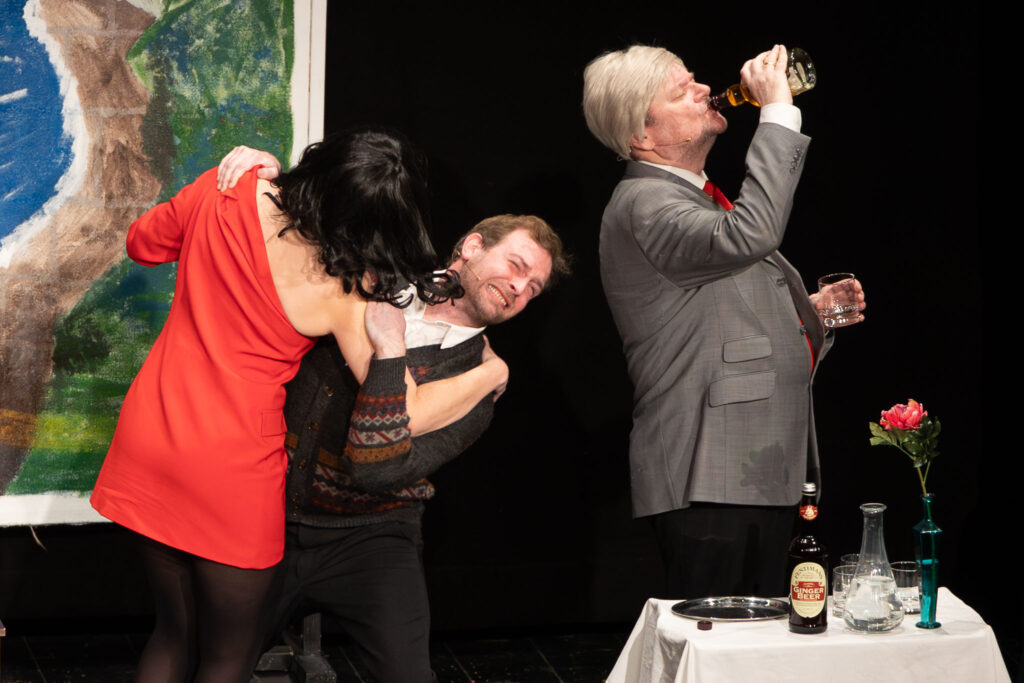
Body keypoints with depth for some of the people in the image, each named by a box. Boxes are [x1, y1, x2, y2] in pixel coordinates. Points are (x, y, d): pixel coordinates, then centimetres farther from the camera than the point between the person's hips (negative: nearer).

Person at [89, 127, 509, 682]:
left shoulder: (228, 191, -8)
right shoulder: (350, 292, -20)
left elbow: (142, 244, 10)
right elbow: (405, 414, -18)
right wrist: (490, 373, -1)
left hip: (149, 432, 6)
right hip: (230, 467, -5)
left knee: (174, 633, 21)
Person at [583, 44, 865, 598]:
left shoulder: (698, 197, 20)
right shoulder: (641, 204, -13)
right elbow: (747, 236, -32)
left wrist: (812, 311, 13)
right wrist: (777, 113, -24)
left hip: (764, 469, 10)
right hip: (708, 484, -10)